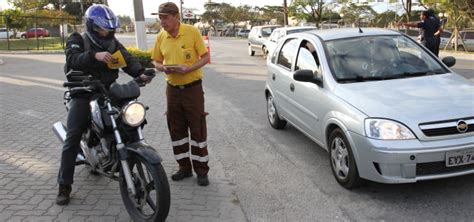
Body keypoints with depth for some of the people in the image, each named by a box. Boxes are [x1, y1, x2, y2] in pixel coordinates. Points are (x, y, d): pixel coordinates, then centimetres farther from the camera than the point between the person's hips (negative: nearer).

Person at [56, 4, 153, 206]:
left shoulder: (113, 43, 11)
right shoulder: (77, 40, -4)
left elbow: (127, 59, -3)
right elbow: (72, 59, -23)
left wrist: (140, 73, -22)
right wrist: (94, 56, -40)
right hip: (83, 95, -4)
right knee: (72, 139, -9)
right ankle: (64, 186, -2)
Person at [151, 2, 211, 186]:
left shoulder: (192, 32, -10)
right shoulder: (161, 37, 3)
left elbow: (205, 57, -6)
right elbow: (156, 61, 11)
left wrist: (188, 69, -21)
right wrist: (163, 68, -12)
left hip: (193, 88, -4)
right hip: (173, 88, 5)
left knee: (198, 129, 0)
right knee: (176, 129, 9)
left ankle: (202, 170, 10)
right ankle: (184, 167, 23)